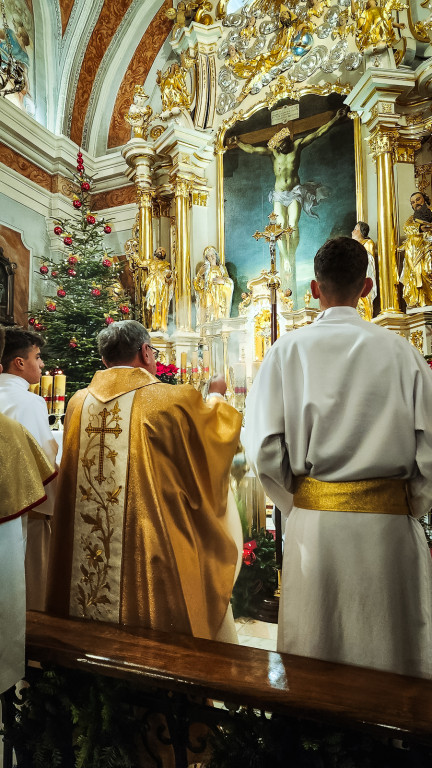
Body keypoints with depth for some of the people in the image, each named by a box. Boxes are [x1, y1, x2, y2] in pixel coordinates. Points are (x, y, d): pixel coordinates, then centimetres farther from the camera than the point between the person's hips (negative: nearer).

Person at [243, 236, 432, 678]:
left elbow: (264, 450, -10)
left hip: (313, 524, 0)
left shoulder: (287, 351, -5)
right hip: (388, 525, 1)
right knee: (396, 654, 19)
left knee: (313, 668, 17)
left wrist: (296, 503, 6)